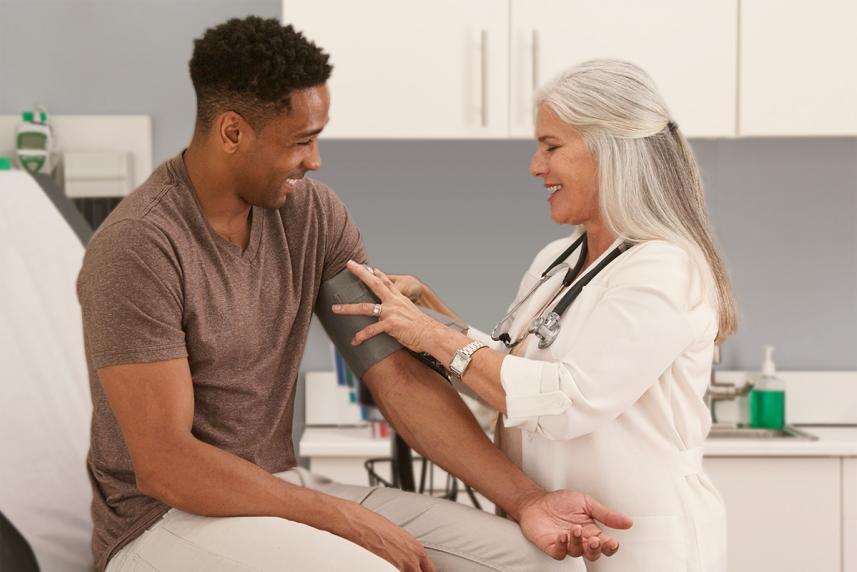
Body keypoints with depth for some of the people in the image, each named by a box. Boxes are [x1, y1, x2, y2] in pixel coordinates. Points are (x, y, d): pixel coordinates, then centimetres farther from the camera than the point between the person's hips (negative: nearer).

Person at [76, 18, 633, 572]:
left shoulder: (312, 212, 0)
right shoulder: (139, 246, -19)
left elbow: (399, 376, -1)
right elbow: (166, 465, -21)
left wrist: (524, 498, -10)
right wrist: (352, 522, -19)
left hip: (284, 490, 6)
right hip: (165, 518, -6)